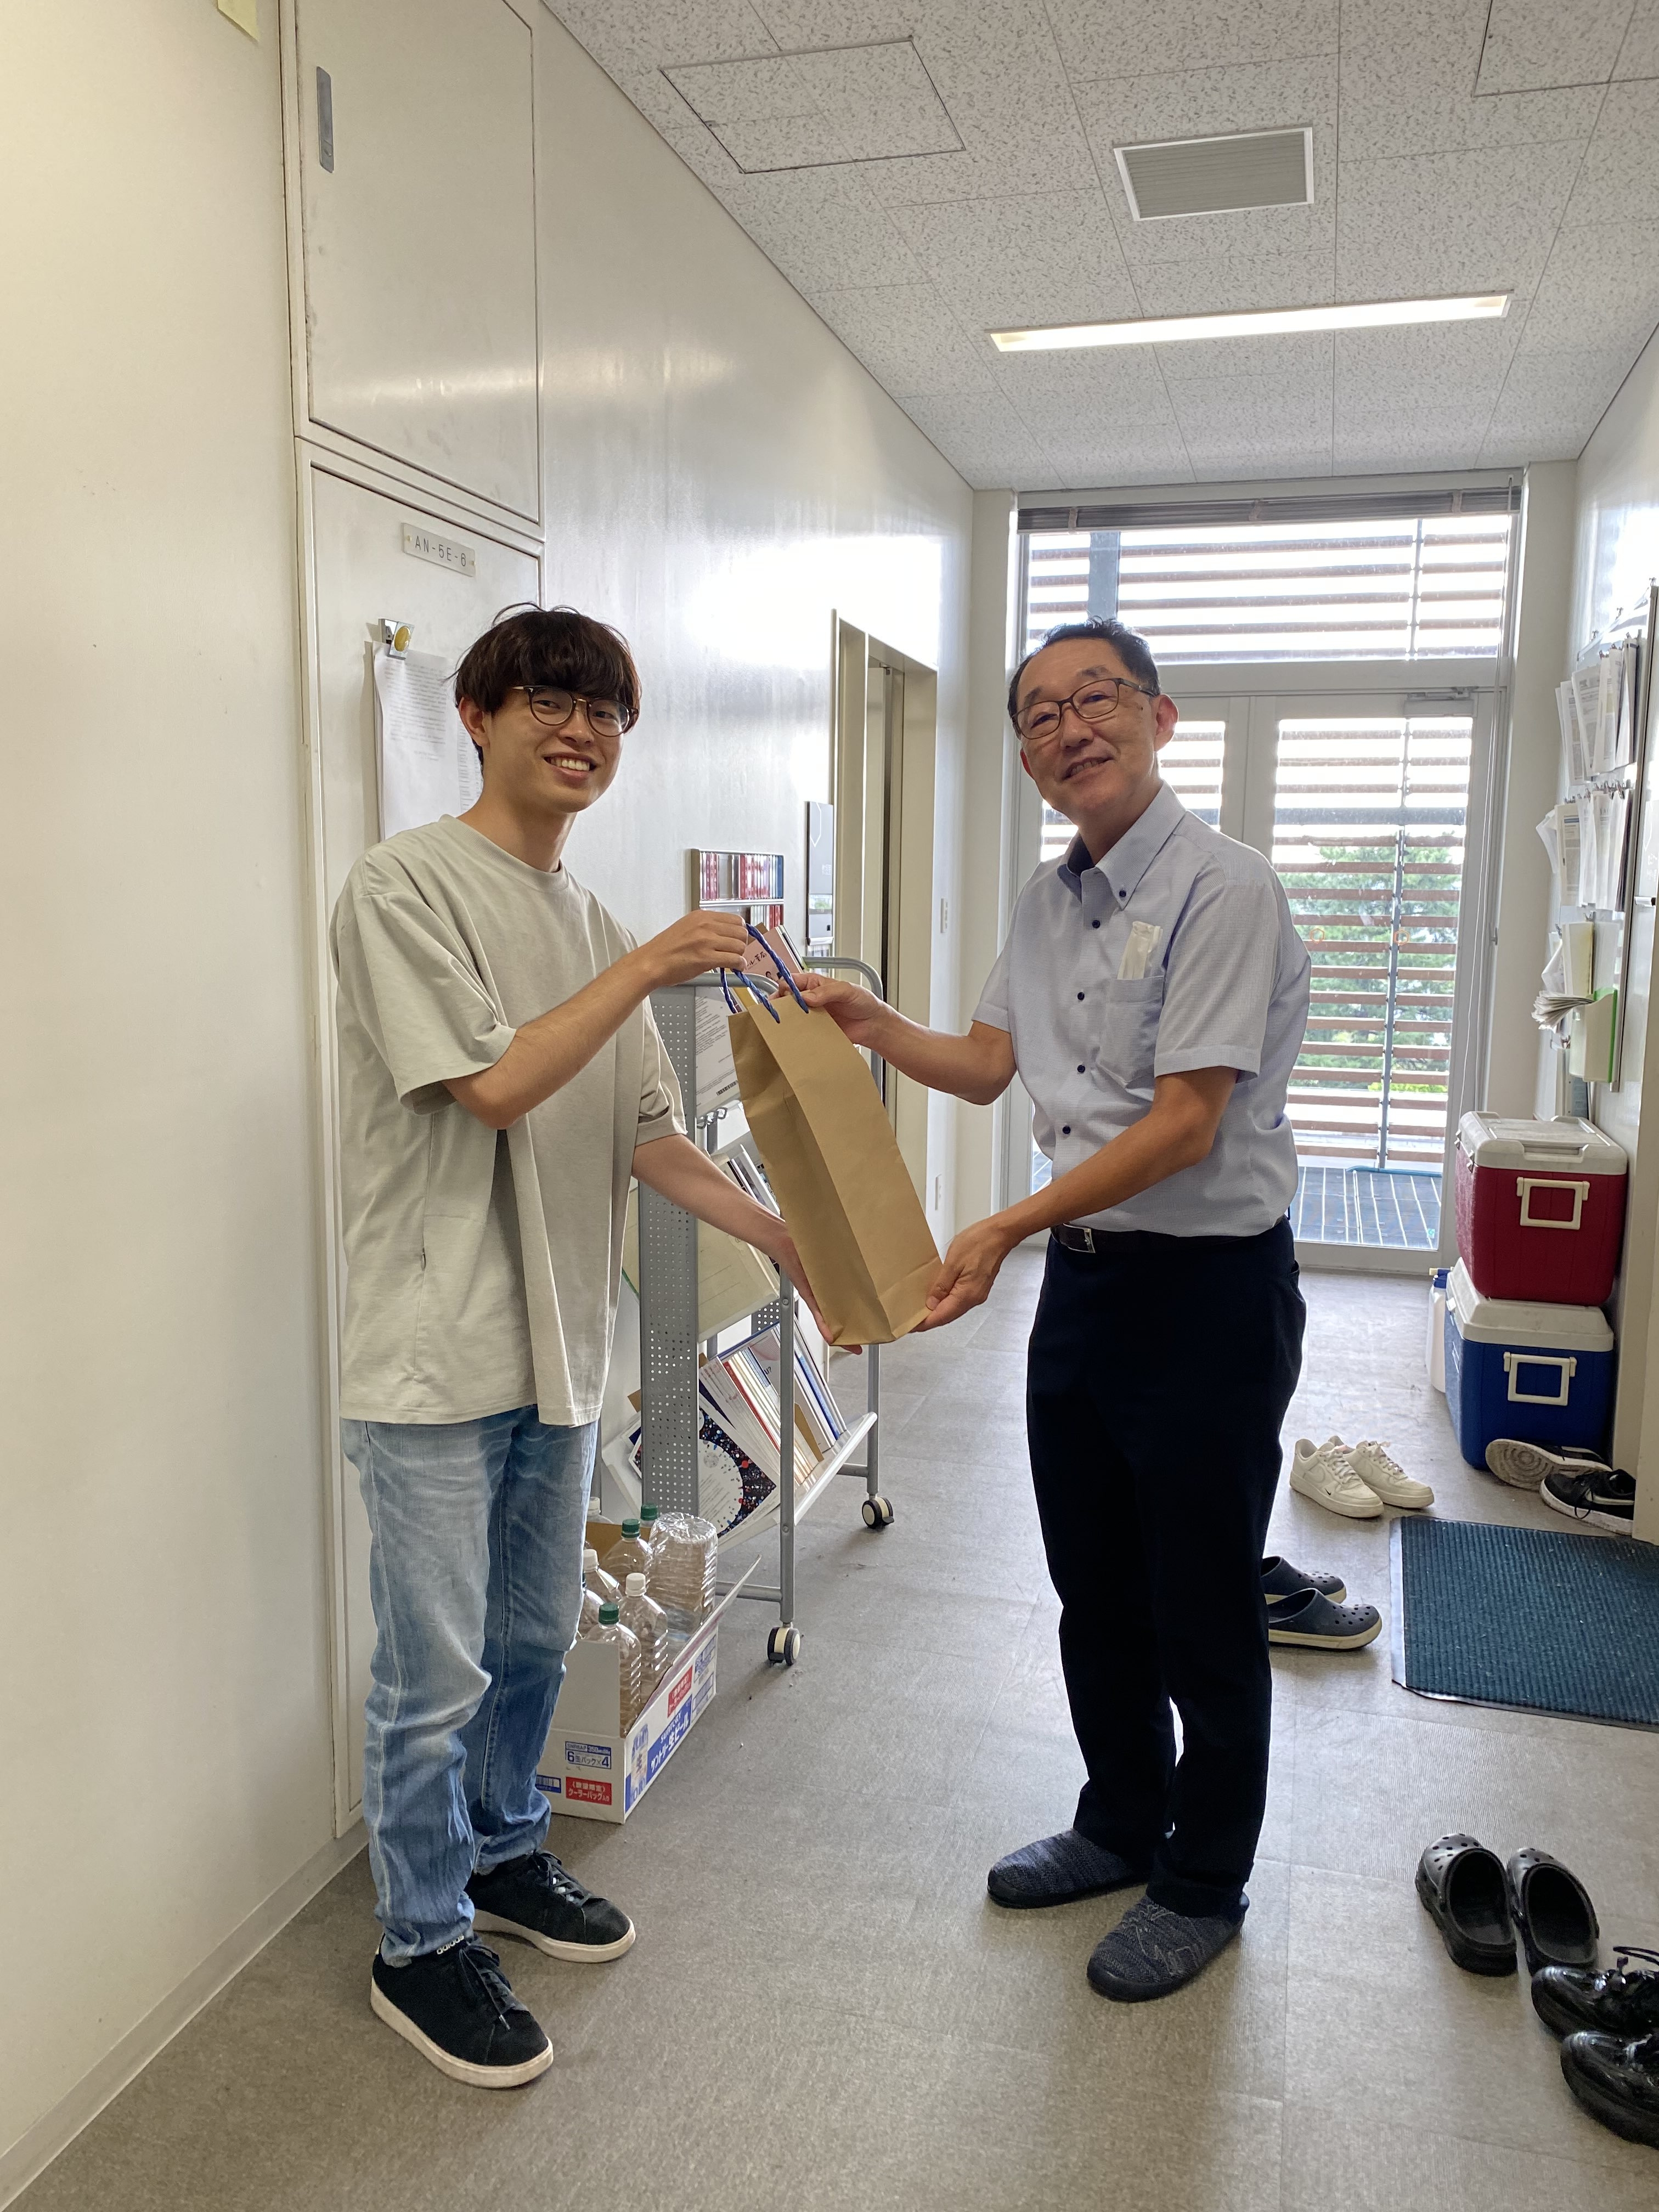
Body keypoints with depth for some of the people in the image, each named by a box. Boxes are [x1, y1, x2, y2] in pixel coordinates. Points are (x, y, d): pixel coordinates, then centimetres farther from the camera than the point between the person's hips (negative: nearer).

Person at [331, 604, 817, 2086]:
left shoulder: (589, 921, 11)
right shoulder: (407, 886, -10)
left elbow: (648, 1132, 11)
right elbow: (491, 1085, -20)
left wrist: (780, 1236, 3)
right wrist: (648, 969, -16)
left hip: (557, 1347, 7)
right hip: (436, 1354, -7)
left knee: (534, 1642, 20)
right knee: (438, 1673, 5)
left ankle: (501, 1854, 43)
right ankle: (423, 1944, 26)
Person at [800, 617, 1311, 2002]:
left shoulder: (1221, 890, -17)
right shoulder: (1049, 902, 9)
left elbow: (1186, 1123, -22)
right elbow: (985, 1067, 15)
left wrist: (1009, 1227, -26)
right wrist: (870, 1024, -2)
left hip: (1209, 1284, -7)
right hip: (1085, 1276, 8)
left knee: (1202, 1609, 8)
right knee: (1095, 1589, 19)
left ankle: (1205, 1886, 30)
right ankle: (1123, 1826, 41)